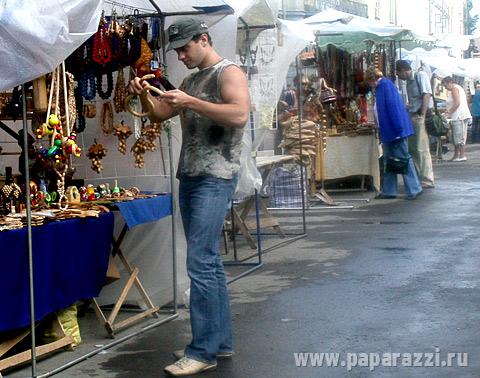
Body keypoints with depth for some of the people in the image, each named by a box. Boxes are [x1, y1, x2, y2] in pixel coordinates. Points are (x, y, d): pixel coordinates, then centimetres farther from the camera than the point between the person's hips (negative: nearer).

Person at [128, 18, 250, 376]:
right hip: (189, 176, 9)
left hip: (215, 178, -9)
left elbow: (240, 115, -21)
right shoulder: (191, 80, 19)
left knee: (200, 261, -12)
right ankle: (220, 341, 18)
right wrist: (145, 94, 6)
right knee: (209, 260, 11)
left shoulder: (229, 72, -6)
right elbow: (162, 112, 26)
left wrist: (189, 102, -22)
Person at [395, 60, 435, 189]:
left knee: (422, 149, -10)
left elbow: (427, 95, -15)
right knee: (412, 149, 10)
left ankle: (428, 180, -7)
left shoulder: (420, 76, -6)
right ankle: (417, 177, 17)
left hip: (421, 116, -9)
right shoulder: (409, 81, 18)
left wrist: (422, 115, -20)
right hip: (412, 117, 9)